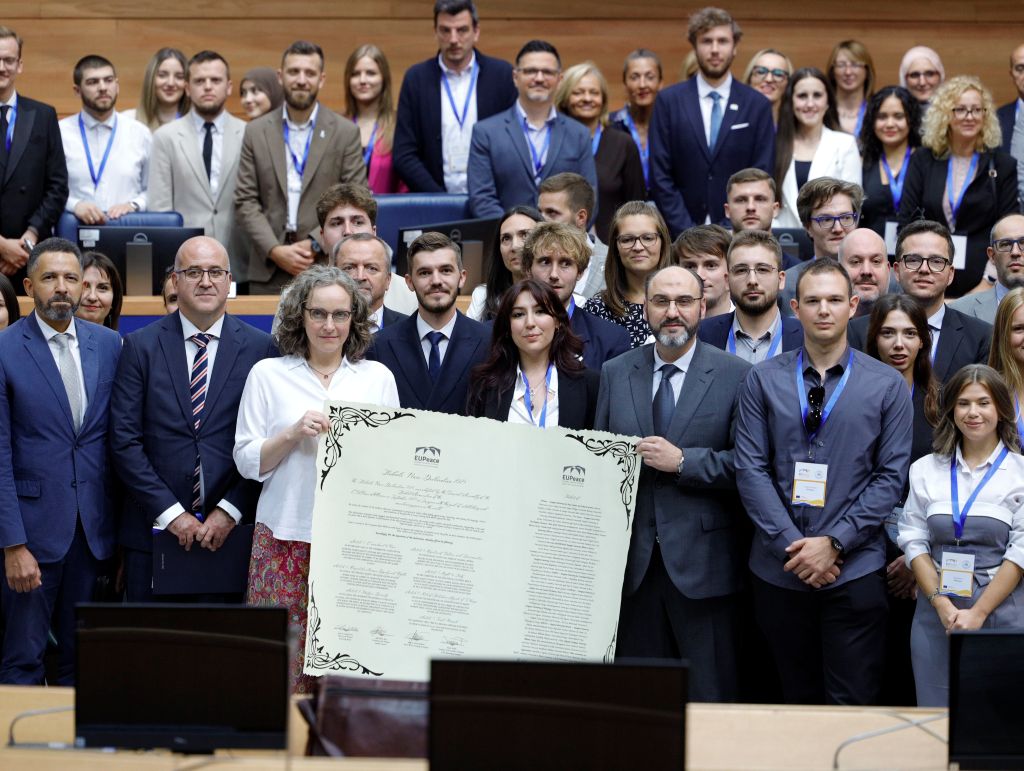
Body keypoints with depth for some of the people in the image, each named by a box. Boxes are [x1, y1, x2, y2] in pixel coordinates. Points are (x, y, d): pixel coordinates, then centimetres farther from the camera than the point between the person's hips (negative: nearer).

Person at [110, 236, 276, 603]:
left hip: (232, 531, 0)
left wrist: (230, 512, -7)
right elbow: (125, 440, -2)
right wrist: (170, 513, -9)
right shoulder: (141, 346, 4)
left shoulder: (260, 348, 4)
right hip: (154, 531, 0)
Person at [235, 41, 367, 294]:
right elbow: (245, 201, 4)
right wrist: (276, 251, -9)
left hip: (327, 270, -1)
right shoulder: (256, 132, 8)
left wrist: (318, 245, -10)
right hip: (269, 271, 1)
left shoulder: (345, 132, 4)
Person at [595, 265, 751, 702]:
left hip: (701, 562, -3)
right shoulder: (615, 374, 10)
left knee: (710, 694, 1)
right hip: (633, 558, 3)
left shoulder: (735, 376, -1)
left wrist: (683, 461, -16)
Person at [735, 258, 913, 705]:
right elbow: (750, 468, 0)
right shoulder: (764, 380, 4)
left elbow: (891, 476, -1)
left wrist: (834, 543, -10)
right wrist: (791, 545, -10)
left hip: (854, 569, -1)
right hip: (778, 568, 1)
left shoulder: (886, 385, 2)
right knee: (798, 700, 10)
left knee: (853, 702, -4)